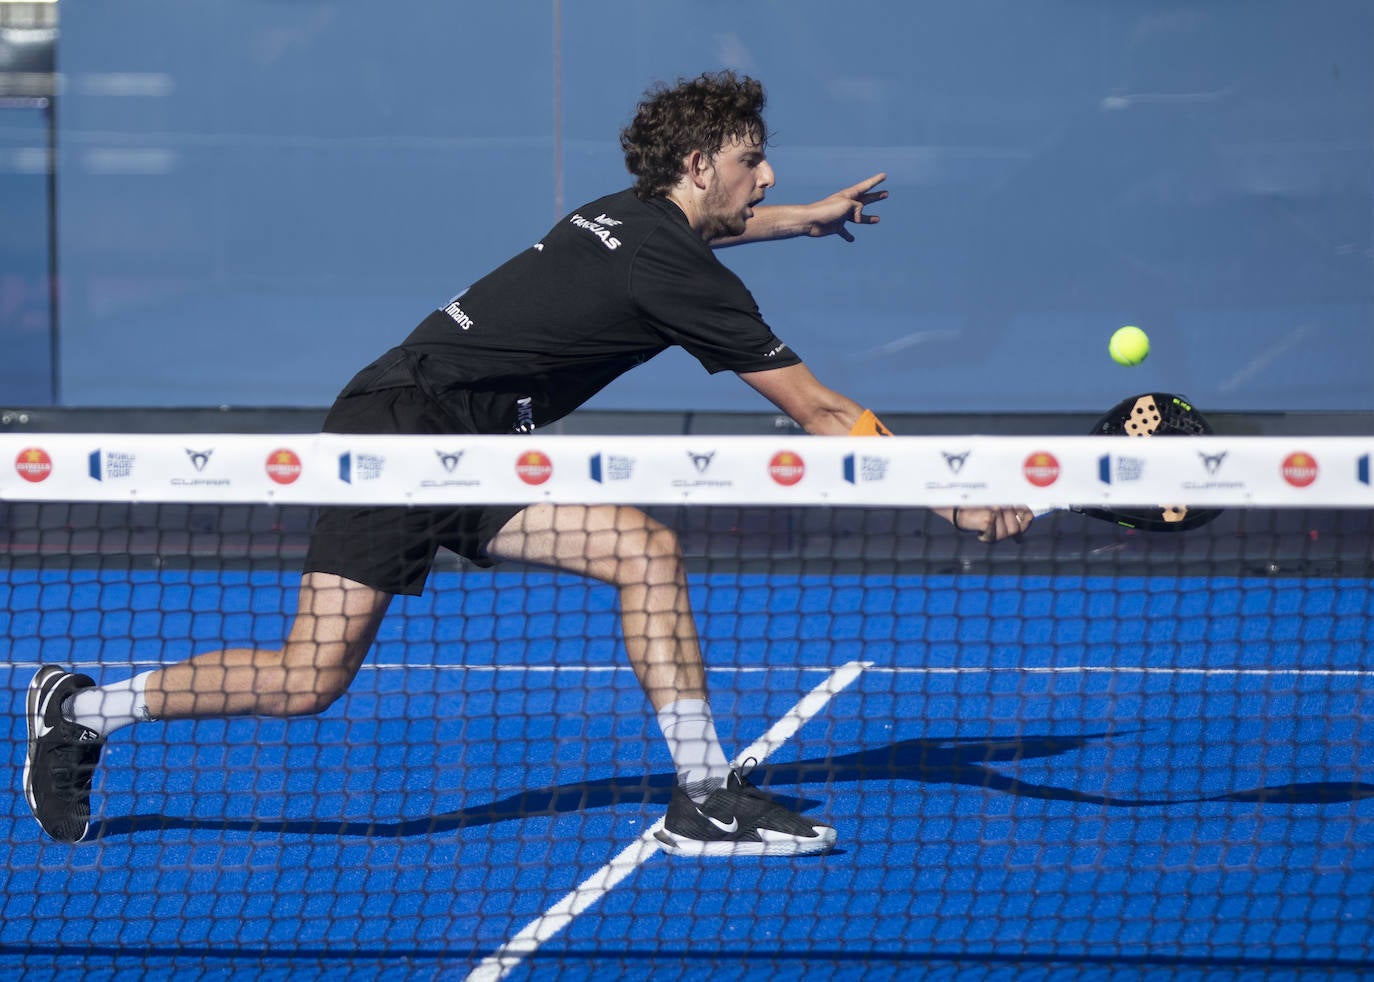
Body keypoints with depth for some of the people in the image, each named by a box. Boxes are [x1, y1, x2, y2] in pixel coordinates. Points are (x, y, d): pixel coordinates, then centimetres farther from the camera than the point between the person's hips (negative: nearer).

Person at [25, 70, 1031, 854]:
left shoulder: (627, 217, 12)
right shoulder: (681, 276, -14)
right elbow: (820, 411, -10)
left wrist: (805, 217, 53)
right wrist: (955, 497, -4)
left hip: (473, 454, 10)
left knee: (647, 551, -2)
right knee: (310, 679, -13)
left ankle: (705, 798, -5)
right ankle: (83, 708, 5)